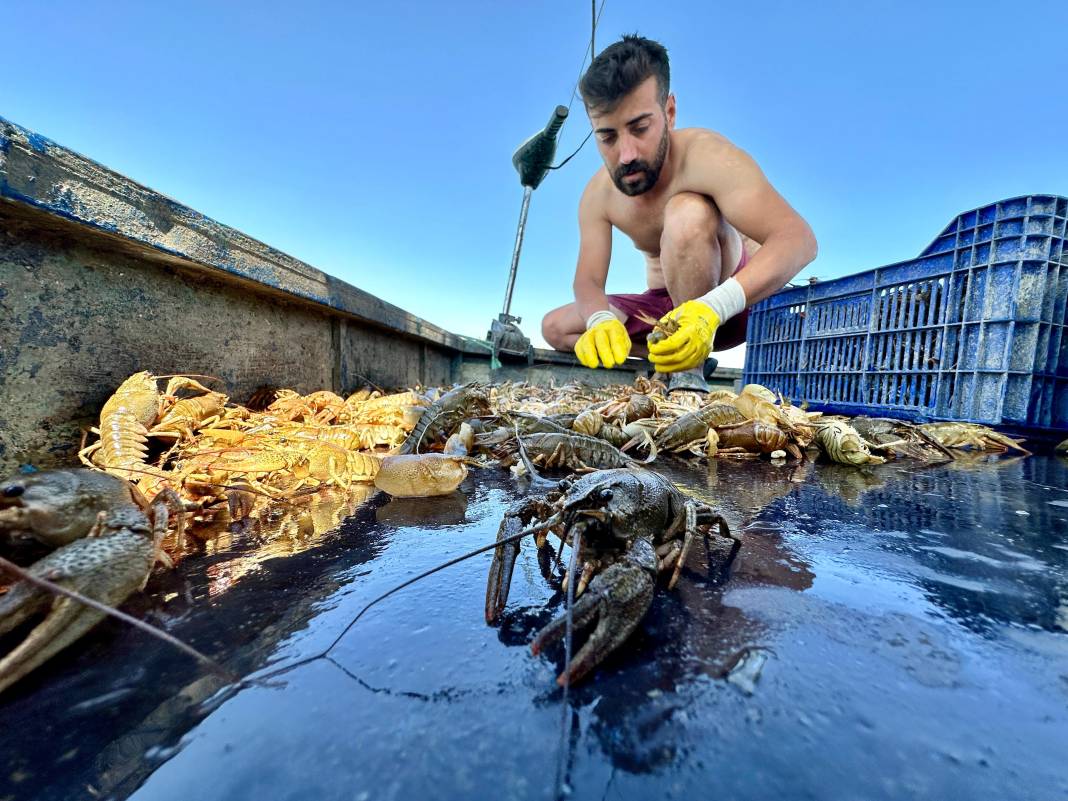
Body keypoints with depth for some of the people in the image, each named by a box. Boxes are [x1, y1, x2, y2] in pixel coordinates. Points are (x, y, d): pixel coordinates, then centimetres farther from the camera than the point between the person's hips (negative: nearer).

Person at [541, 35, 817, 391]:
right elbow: (587, 280, -12)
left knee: (688, 212, -34)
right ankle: (675, 357, -7)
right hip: (665, 307, 6)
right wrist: (602, 320, -37)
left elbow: (799, 239, -32)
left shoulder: (707, 157, -24)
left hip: (739, 299, -5)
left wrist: (713, 308, -49)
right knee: (555, 327, -4)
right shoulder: (598, 195, -8)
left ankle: (689, 373, -25)